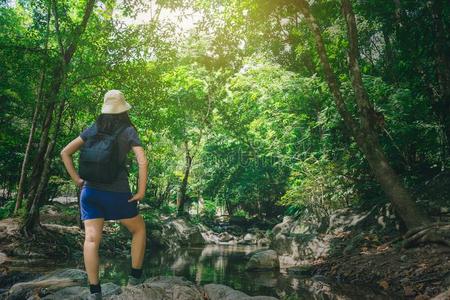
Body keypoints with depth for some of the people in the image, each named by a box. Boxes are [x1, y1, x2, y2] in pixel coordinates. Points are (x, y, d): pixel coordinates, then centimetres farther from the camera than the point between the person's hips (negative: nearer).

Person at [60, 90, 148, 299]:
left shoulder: (93, 129, 8)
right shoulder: (129, 131, -3)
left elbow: (65, 152, 8)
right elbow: (142, 161, -15)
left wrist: (76, 179, 9)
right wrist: (141, 192, -9)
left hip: (91, 190, 3)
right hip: (117, 192, -3)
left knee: (91, 239, -2)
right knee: (139, 229, 18)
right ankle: (135, 276, 21)